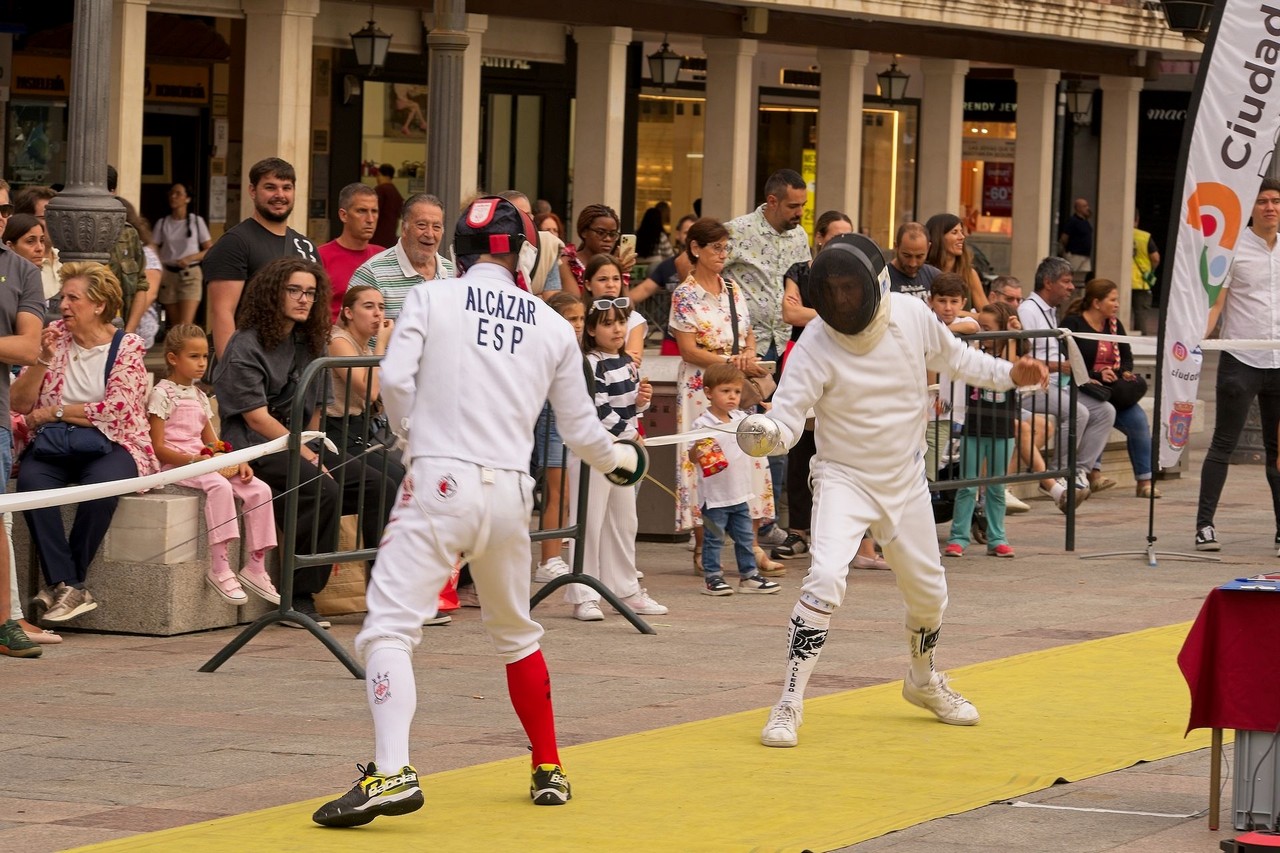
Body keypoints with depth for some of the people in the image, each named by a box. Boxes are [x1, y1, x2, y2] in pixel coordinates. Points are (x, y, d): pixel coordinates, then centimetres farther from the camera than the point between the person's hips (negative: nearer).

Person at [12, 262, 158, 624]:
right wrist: (44, 359, -8)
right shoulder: (55, 336, 10)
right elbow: (19, 404, 6)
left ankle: (64, 584, -22)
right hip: (53, 445, 3)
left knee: (101, 484, -37)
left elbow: (115, 411, -12)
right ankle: (69, 586, -34)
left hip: (110, 446, -2)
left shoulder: (127, 347, 1)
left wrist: (53, 411, -8)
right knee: (31, 480, -32)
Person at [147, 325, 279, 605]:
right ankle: (219, 569, -35)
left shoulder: (199, 396, 21)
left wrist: (238, 461, 2)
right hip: (174, 464, -8)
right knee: (219, 486, -36)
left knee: (259, 490, -11)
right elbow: (158, 448, -12)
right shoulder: (162, 394, -4)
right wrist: (193, 460, -24)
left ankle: (255, 567, -6)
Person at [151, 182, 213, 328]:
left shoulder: (197, 221, 2)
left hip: (190, 274, -3)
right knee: (174, 325, 5)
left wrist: (190, 258, -14)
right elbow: (153, 250, 3)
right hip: (168, 273, 3)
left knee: (186, 324, -16)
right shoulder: (162, 223, 8)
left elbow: (210, 250, 2)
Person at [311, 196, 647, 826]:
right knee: (516, 633, 26)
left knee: (388, 629, -10)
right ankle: (549, 770, 33)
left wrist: (412, 434, 10)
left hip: (440, 483, -4)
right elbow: (580, 430, 17)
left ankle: (391, 773, -29)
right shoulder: (553, 326, 11)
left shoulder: (430, 299, 2)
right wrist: (619, 458, 38)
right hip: (510, 491, 4)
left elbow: (395, 380, -11)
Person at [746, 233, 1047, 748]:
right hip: (844, 479, -4)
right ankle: (790, 703, -19)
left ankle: (922, 682, 47)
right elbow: (787, 419, -30)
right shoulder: (815, 346, -24)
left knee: (928, 591, 18)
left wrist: (1007, 374, -1)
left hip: (904, 478, 4)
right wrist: (765, 434, -52)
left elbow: (950, 355, 8)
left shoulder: (910, 315, -13)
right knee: (826, 580, -27)